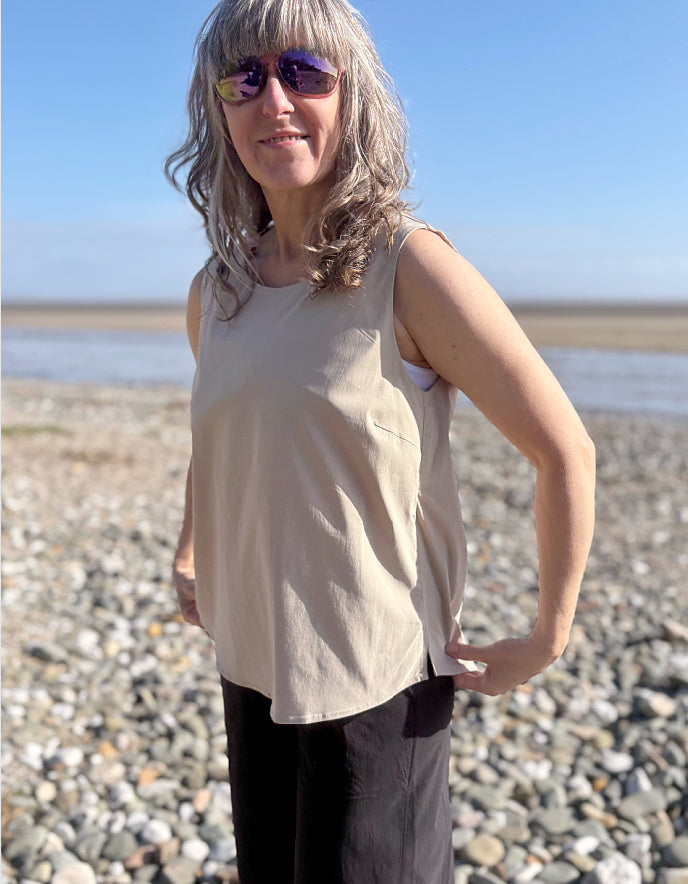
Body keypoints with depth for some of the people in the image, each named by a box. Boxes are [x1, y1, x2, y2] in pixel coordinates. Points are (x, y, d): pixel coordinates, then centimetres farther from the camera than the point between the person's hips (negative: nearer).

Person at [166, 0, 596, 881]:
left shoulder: (408, 266, -16)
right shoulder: (214, 293, 2)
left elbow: (565, 451, -13)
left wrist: (548, 637, -9)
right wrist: (188, 558, 19)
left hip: (376, 679, -5)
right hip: (250, 667, 6)